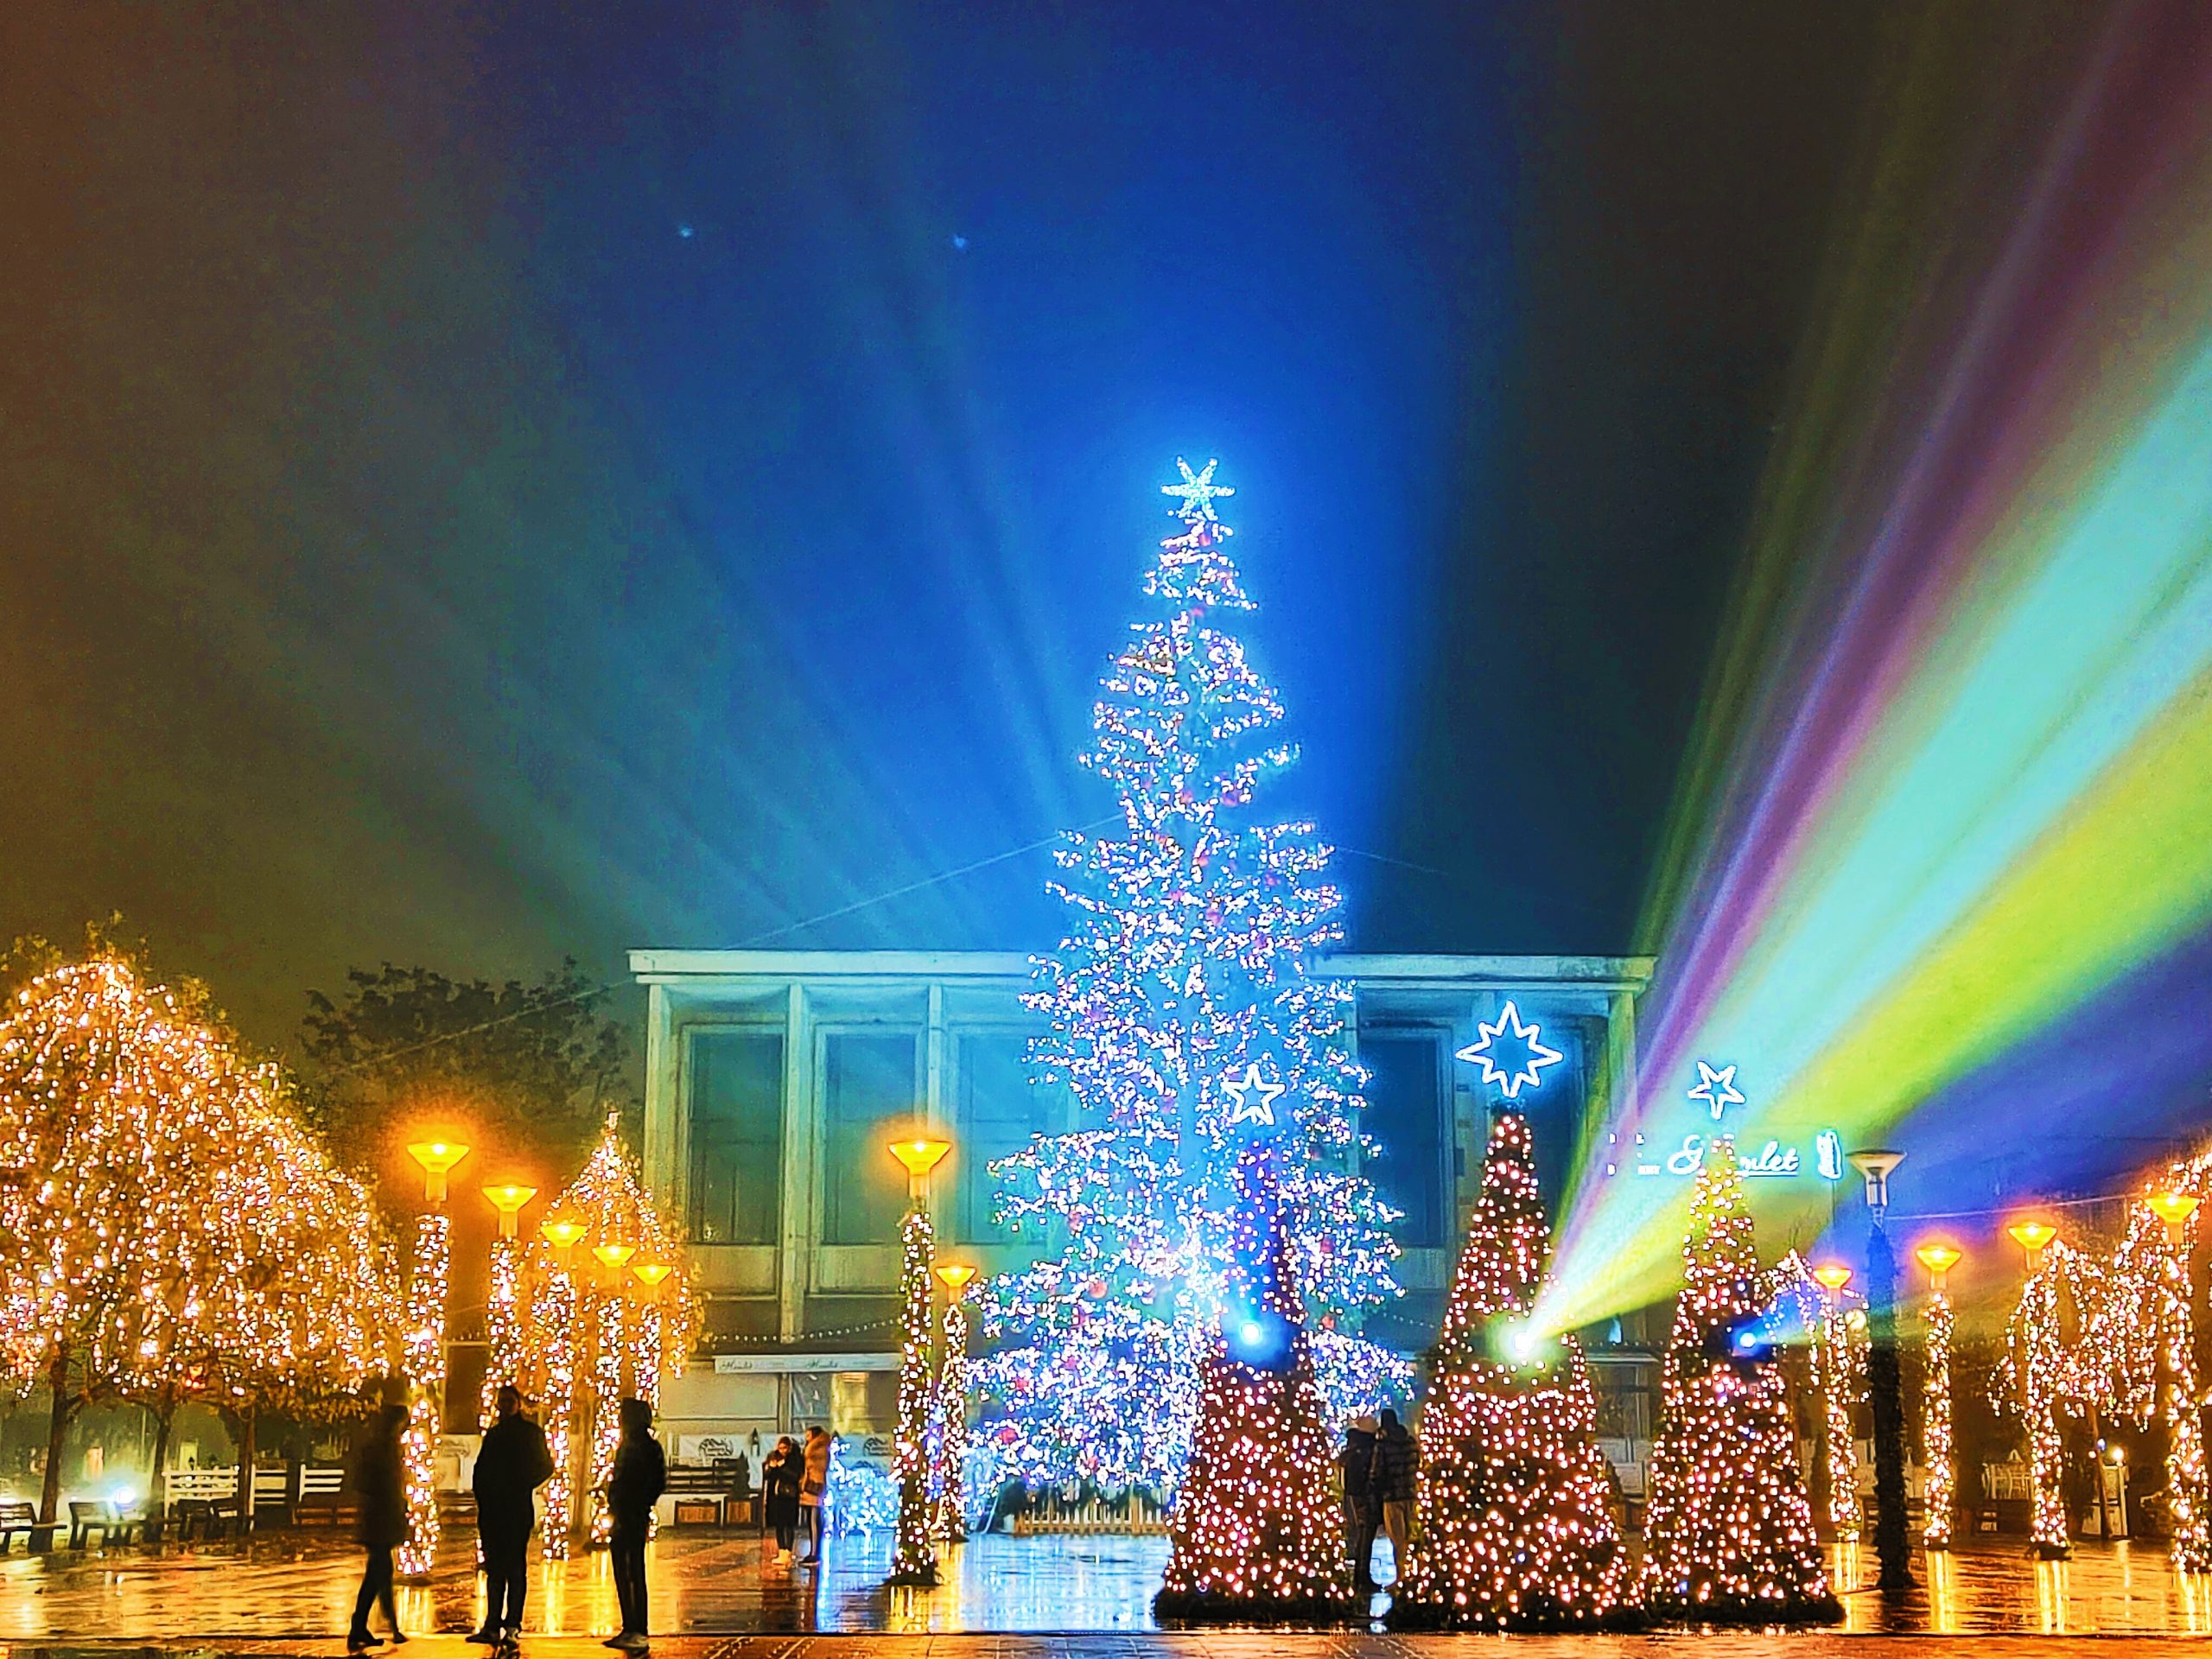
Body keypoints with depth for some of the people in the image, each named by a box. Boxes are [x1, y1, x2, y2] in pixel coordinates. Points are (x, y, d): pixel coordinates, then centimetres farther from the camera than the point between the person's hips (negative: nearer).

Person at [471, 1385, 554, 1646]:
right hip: (492, 1510, 5)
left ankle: (512, 1624, -5)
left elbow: (545, 1466, 1)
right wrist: (482, 1495, 3)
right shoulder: (493, 1434, 18)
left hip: (517, 1509, -5)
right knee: (494, 1568, 5)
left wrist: (523, 1487, -8)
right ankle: (492, 1626, 5)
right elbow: (482, 1469, 16)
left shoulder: (531, 1432, 3)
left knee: (515, 1567, -6)